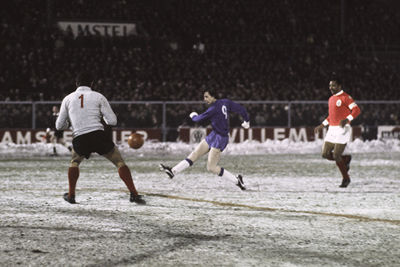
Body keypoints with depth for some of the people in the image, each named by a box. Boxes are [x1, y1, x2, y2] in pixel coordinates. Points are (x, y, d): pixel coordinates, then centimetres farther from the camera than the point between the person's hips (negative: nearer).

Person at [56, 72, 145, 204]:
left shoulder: (68, 99, 13)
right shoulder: (98, 96, 8)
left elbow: (59, 126, 17)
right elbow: (112, 121, 5)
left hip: (79, 140, 2)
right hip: (98, 136, -2)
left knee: (75, 161, 31)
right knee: (120, 162, 9)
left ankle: (71, 195, 25)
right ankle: (134, 194, -3)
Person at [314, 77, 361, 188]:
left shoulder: (345, 97, -9)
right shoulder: (331, 99, 17)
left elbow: (356, 110, -17)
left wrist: (346, 120, -30)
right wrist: (322, 126, 24)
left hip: (342, 130, -8)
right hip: (332, 130, 8)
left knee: (336, 156, -10)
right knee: (325, 154, 1)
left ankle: (345, 178, 9)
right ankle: (346, 159, 25)